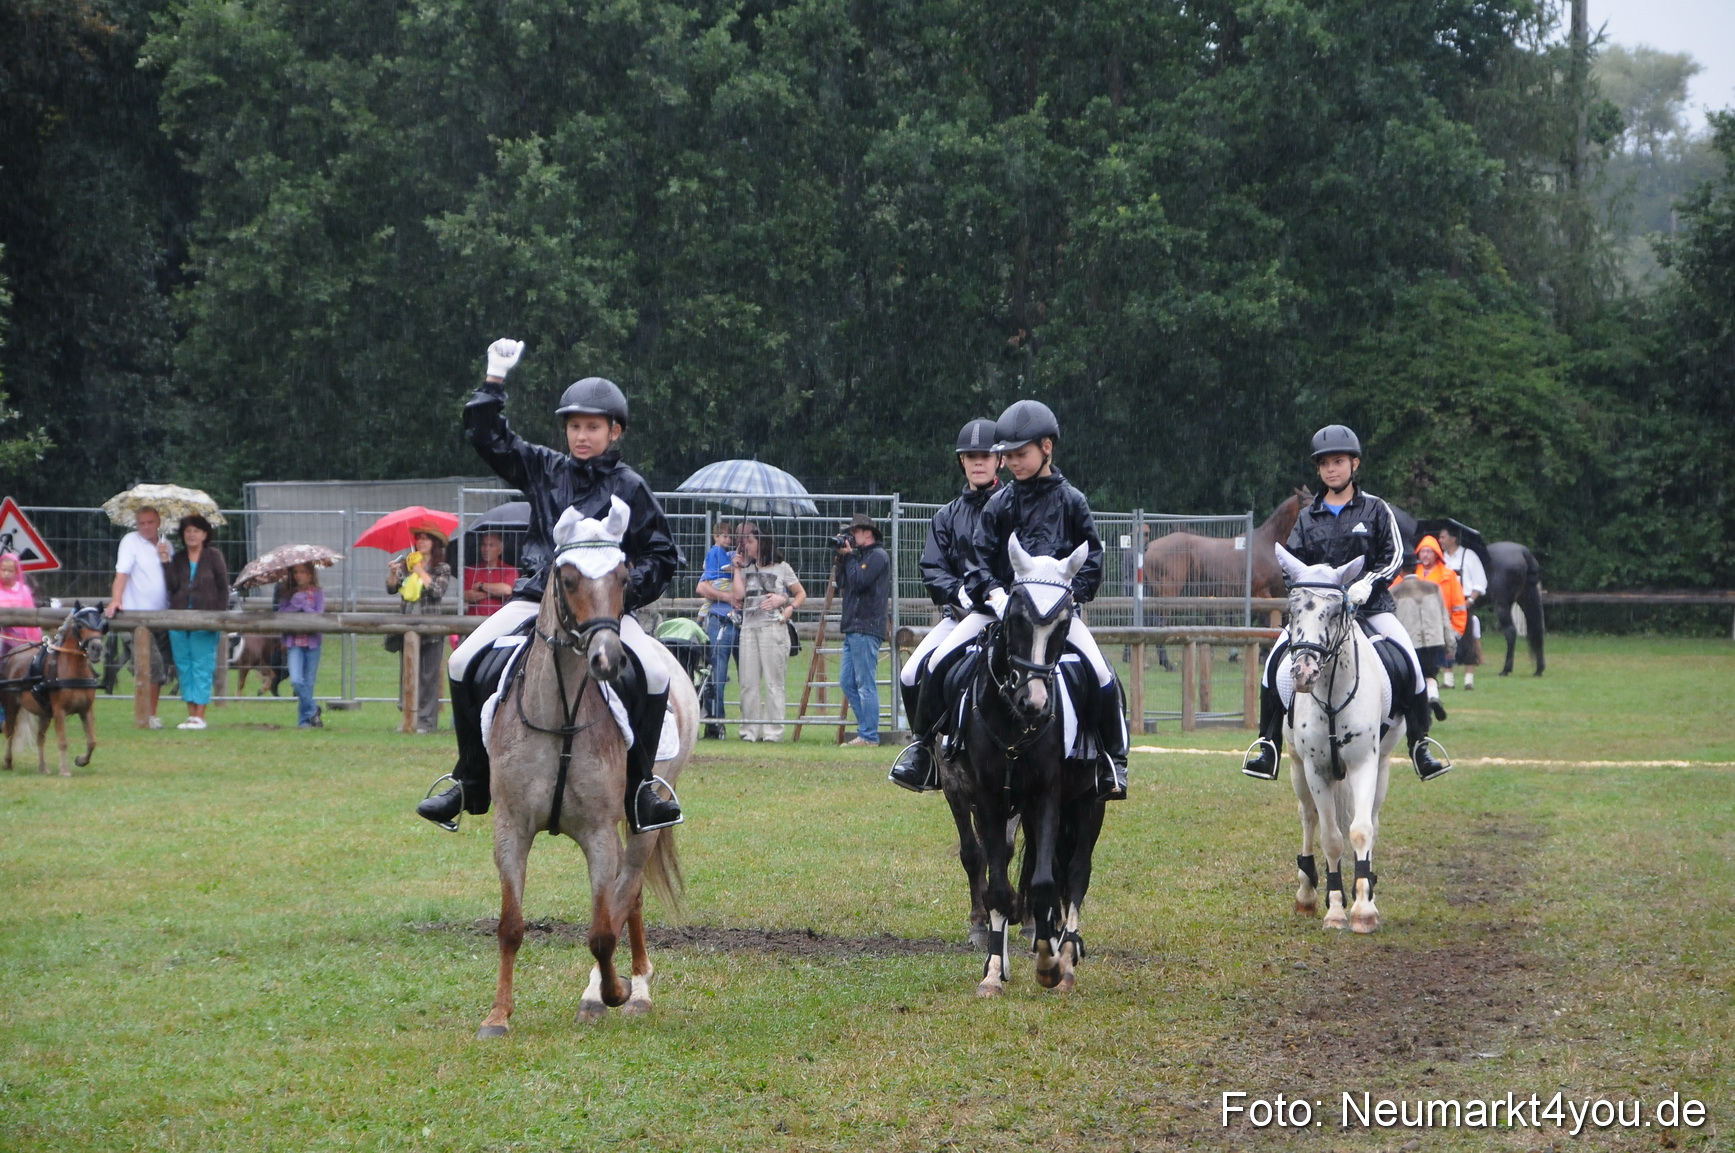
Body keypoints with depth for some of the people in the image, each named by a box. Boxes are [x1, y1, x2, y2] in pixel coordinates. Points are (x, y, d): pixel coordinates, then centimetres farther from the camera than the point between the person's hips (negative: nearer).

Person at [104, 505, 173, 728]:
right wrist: (116, 600, -24)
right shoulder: (131, 541, -3)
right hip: (138, 613, -6)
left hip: (162, 613, 6)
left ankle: (151, 713, 19)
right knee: (152, 663, -16)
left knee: (159, 668, 9)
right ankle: (148, 715, -10)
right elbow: (122, 573, -13)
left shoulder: (165, 545, 14)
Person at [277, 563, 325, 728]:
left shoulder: (317, 593, 3)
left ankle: (304, 719, 11)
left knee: (308, 682, 1)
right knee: (296, 680, -15)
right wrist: (294, 604, -14)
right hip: (294, 642, 1)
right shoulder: (287, 593, 8)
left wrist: (302, 604, -14)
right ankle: (313, 711, 3)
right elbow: (280, 615, 0)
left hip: (312, 641, -1)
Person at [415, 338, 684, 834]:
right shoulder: (544, 469, 11)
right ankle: (470, 784, -1)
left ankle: (639, 787, -12)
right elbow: (487, 437, 13)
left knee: (654, 674, -26)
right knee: (464, 663, -11)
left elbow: (663, 555, 6)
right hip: (539, 595, 3)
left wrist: (632, 587, -11)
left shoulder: (629, 488, 3)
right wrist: (495, 379, 6)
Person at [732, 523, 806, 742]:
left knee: (773, 681, -5)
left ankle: (773, 730, -4)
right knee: (749, 681, 0)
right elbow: (739, 594, 2)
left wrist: (789, 608, -6)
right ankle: (750, 730, 3)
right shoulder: (747, 568, 18)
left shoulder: (781, 568, 7)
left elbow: (801, 594, 11)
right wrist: (737, 569, 5)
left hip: (773, 627, -4)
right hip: (748, 627, 4)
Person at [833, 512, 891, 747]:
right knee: (847, 682, 11)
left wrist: (849, 557, -6)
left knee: (866, 683, -9)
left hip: (866, 629, -10)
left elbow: (858, 581, -18)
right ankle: (866, 728, 14)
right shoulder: (860, 556, 21)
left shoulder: (878, 556, -7)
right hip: (853, 629, 10)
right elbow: (842, 584, 19)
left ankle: (869, 736, -9)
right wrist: (841, 559, 9)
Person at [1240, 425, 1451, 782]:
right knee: (1277, 658, -19)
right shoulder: (1307, 518, 14)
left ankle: (1420, 746, -10)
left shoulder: (1375, 510, 7)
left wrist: (1368, 583, -16)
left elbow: (1394, 556, 1)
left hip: (1369, 605, -2)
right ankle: (1268, 746, -12)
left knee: (1408, 657, -23)